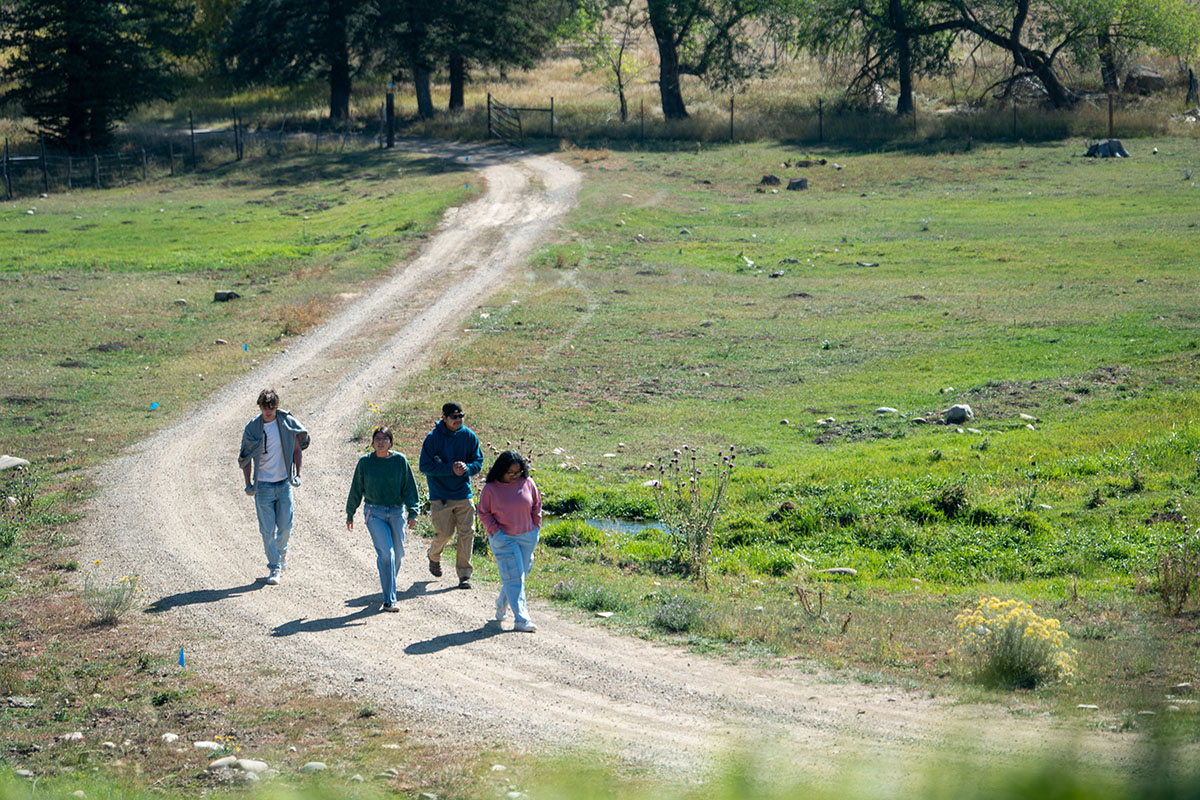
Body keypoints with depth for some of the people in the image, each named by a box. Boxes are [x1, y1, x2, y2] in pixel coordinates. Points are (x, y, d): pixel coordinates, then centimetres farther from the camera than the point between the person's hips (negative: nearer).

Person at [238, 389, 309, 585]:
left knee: (285, 527, 3)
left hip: (284, 483, 1)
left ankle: (281, 552, 35)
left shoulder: (288, 423, -2)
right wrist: (248, 484, -6)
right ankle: (274, 567, 9)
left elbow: (297, 449, 9)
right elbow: (245, 458, 3)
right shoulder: (252, 428, -5)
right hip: (263, 486, -1)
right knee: (267, 530, -3)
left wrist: (297, 475, -1)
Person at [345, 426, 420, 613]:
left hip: (396, 512, 2)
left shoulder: (400, 461, -1)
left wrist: (412, 513, -5)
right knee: (386, 553, -14)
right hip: (374, 513, -2)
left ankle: (389, 585, 39)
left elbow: (409, 488, 3)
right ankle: (389, 600, -13)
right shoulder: (365, 462, -2)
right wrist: (350, 515, 14)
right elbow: (356, 490, 8)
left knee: (398, 554, 10)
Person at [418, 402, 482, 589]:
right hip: (440, 495, -3)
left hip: (463, 494, 3)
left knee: (467, 533, -5)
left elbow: (478, 461, 6)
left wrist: (466, 468, -17)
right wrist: (450, 469, -21)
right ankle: (434, 556, 33)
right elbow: (425, 465, -11)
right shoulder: (433, 438, -9)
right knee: (444, 533, -2)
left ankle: (464, 575, 3)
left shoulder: (469, 436, 1)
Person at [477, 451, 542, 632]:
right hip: (503, 539, -4)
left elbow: (536, 506, 11)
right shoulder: (490, 488, -8)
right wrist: (496, 531, -10)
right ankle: (521, 619, -12)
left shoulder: (527, 483, 1)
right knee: (514, 578, -9)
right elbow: (483, 513, -1)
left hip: (527, 537, 4)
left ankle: (502, 605, 36)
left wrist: (536, 527, 4)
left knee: (518, 576, 13)